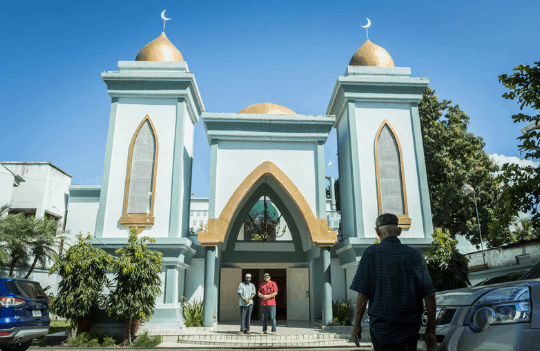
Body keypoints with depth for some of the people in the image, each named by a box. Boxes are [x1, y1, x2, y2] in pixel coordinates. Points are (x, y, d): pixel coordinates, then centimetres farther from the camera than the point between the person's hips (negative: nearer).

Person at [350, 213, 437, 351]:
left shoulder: (371, 253, -8)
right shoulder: (414, 255, 0)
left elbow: (362, 293, -10)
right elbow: (429, 295, -2)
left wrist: (357, 324, 1)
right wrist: (431, 330, 6)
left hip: (381, 325, -3)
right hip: (410, 327, 3)